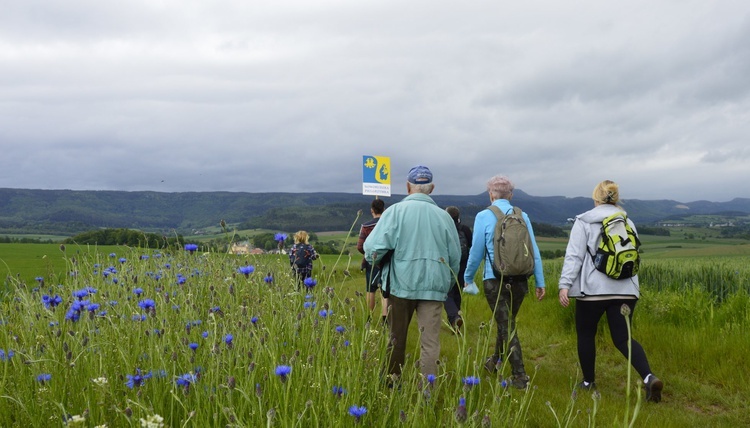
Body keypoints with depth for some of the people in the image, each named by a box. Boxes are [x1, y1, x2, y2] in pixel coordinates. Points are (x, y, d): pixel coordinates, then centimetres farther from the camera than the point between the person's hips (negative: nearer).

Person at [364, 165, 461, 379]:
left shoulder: (395, 211, -6)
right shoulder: (444, 216, 3)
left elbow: (373, 249, -12)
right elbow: (455, 257, 9)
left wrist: (374, 262, 10)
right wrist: (446, 283, 23)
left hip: (401, 284, -1)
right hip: (433, 287, 1)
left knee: (396, 338, 15)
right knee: (430, 342, 4)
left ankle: (392, 381, 27)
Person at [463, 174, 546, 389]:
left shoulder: (484, 216, -7)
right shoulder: (522, 216, 3)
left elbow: (476, 251, -5)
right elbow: (534, 251, 3)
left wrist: (468, 278, 8)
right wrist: (540, 282, 8)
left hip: (495, 281, -4)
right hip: (519, 281, 4)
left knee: (506, 325, 2)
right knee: (507, 322, 21)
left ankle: (520, 376, -1)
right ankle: (495, 361, 40)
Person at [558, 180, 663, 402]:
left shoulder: (584, 222, -2)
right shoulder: (628, 224, 13)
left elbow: (574, 256, -11)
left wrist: (564, 285, -14)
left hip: (593, 289, -4)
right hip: (625, 290, 4)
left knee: (586, 334, 15)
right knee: (623, 338, 6)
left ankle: (588, 381, 25)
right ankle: (649, 377, -15)